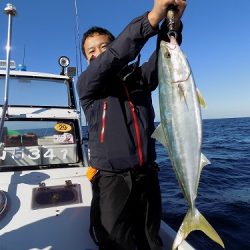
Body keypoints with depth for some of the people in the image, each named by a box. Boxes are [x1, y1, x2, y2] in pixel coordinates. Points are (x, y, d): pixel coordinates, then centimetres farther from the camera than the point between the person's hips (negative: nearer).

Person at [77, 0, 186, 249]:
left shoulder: (138, 76, 11)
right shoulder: (85, 84, -2)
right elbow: (114, 56, -19)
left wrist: (172, 24, -23)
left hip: (147, 175, 4)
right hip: (111, 179, -3)